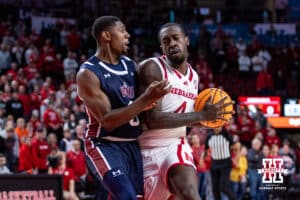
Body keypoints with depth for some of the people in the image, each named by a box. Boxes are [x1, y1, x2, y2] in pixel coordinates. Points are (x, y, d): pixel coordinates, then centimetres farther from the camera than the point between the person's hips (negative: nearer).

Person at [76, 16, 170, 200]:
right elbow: (107, 120, -23)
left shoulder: (130, 65, 8)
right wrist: (146, 99, -29)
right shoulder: (88, 74, -15)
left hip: (133, 144, 8)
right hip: (105, 146, -8)